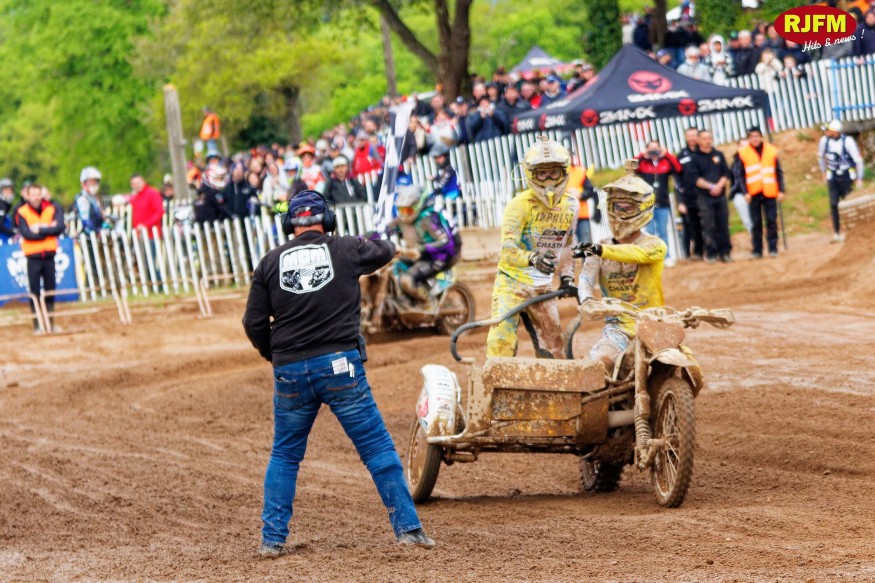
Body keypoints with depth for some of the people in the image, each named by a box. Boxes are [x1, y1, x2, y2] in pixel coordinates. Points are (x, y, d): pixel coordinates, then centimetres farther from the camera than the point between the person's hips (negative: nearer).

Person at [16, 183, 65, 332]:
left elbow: (60, 227, -11)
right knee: (34, 291, -2)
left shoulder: (52, 209, 3)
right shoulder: (22, 212, -3)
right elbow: (26, 233, -15)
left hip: (49, 255, 2)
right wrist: (48, 229, -12)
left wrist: (40, 229, -16)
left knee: (50, 291, 6)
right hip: (33, 257, -2)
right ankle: (37, 324, 4)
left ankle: (50, 322, 14)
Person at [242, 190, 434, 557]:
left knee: (284, 455, 16)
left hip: (289, 372, 2)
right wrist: (384, 245, 45)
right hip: (340, 365, -2)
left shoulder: (271, 262, 5)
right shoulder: (345, 249, 2)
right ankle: (407, 528, 1)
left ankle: (272, 538, 13)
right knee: (377, 447, 4)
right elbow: (386, 252, 22)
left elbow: (253, 322, 5)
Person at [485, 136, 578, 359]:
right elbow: (508, 249, -28)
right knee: (501, 347, -18)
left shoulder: (570, 205, 2)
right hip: (512, 281, -5)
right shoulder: (520, 205, -17)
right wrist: (533, 259, -47)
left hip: (542, 287, 6)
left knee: (552, 352, 8)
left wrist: (567, 277, 7)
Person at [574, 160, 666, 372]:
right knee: (598, 362, -28)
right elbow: (587, 277, -7)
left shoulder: (654, 245, 0)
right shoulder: (601, 249, 11)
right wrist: (586, 300, -31)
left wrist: (600, 250, -41)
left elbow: (636, 253, -24)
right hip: (618, 326, 1)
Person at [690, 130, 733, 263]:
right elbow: (695, 178, -5)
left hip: (720, 195, 3)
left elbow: (726, 174, 8)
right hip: (704, 196, -3)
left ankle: (725, 252, 7)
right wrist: (711, 186, -14)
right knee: (708, 226, -5)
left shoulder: (719, 155, 12)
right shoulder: (695, 158, 3)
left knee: (723, 225, 2)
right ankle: (711, 253, -1)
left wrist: (719, 186, -9)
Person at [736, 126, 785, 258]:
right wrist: (745, 192, -8)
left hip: (770, 193, 0)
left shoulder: (771, 151, 4)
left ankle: (773, 248, 6)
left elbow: (779, 172, 7)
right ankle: (757, 250, 9)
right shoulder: (744, 153, 1)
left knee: (772, 222, 0)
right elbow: (740, 175, 1)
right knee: (756, 223, 3)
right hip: (754, 193, 0)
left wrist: (781, 190, -1)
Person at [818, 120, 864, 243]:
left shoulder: (847, 141, -20)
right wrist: (823, 173, 17)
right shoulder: (824, 140, -8)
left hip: (847, 176, -3)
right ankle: (836, 232, -2)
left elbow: (858, 160, -12)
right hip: (833, 176, 3)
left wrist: (859, 179, -10)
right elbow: (821, 156, 13)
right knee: (833, 204, -7)